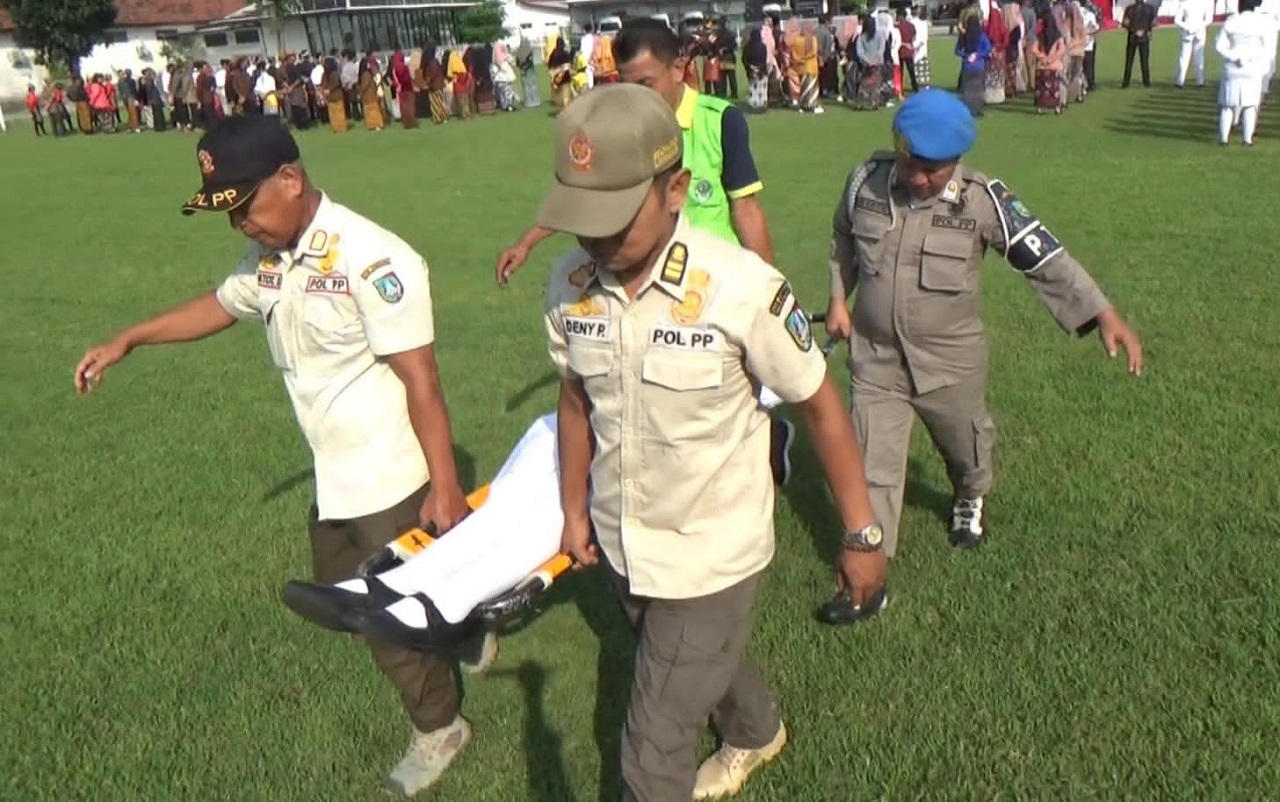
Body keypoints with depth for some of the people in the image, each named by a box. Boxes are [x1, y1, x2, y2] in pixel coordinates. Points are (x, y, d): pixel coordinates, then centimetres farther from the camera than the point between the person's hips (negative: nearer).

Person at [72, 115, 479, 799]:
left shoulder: (371, 260, -26)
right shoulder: (268, 258, 0)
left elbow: (420, 380, -25)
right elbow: (221, 305, 22)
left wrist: (445, 488, -22)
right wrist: (127, 341, 25)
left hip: (390, 480, -9)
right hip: (335, 478, 9)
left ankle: (439, 729, 32)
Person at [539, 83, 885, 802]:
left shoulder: (741, 287, -26)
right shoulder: (569, 284, -12)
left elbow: (819, 404, -14)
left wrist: (862, 533, -8)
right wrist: (574, 510, 12)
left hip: (711, 556, -5)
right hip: (621, 547, 5)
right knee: (703, 663, 32)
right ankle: (757, 734, 65)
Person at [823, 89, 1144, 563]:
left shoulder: (982, 200, -19)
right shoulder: (866, 180, -11)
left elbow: (1045, 258, -20)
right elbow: (843, 240, 9)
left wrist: (1103, 314, -29)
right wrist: (838, 299, 4)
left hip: (950, 360, 0)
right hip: (875, 357, 0)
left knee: (965, 447, 25)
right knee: (873, 467, 3)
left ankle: (970, 502, 59)